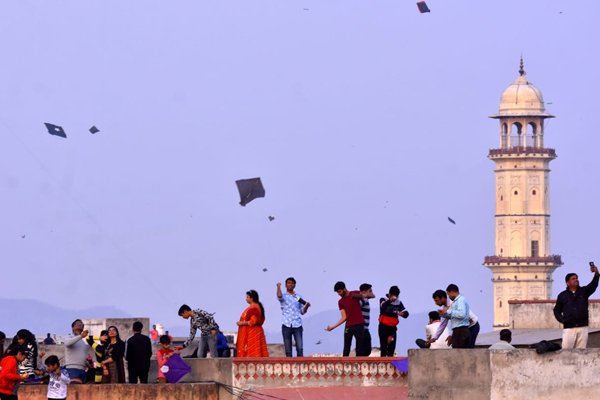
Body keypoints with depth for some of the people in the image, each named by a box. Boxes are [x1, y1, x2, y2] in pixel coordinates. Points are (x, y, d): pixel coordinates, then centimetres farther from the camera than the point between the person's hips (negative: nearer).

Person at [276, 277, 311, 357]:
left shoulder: (299, 296, 14)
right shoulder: (284, 296, 6)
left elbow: (302, 312, 16)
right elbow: (279, 296, -20)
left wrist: (306, 306, -5)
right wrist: (278, 286, -3)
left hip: (297, 325, 1)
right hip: (286, 326, -1)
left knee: (300, 348, -8)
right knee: (288, 350, 1)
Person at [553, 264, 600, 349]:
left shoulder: (584, 291, 9)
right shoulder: (562, 295, 8)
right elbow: (557, 310, 15)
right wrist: (561, 319, -4)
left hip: (583, 327, 1)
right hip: (569, 328, -1)